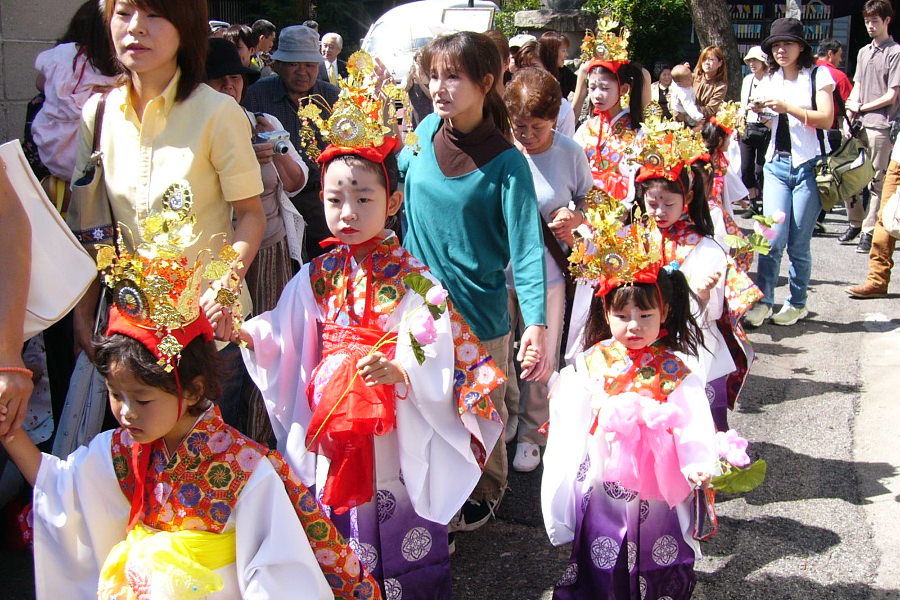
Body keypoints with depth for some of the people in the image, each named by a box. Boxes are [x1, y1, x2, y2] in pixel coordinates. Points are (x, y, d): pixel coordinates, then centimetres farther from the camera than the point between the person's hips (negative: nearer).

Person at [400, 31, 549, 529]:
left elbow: (525, 244, -21)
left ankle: (486, 493, 40)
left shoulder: (505, 162, -17)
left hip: (477, 312, -4)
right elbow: (398, 179, 18)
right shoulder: (427, 131, -3)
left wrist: (536, 321, -31)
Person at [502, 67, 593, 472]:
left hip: (547, 271, 0)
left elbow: (588, 200, 6)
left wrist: (576, 219, -16)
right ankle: (503, 420, 43)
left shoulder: (571, 153, -8)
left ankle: (530, 434, 33)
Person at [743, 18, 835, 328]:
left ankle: (797, 303, 14)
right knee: (773, 237, -9)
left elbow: (826, 119, -10)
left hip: (808, 166, -3)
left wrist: (787, 107, -15)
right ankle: (763, 302, -5)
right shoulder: (771, 80, 14)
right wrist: (760, 111, 0)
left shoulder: (818, 75, 1)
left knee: (798, 242, -1)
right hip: (776, 164, 3)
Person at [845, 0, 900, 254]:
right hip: (858, 125, 6)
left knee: (877, 182, -2)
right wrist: (850, 113, 2)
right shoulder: (863, 52, 17)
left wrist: (862, 108, -3)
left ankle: (868, 232, 2)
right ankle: (855, 223, 19)